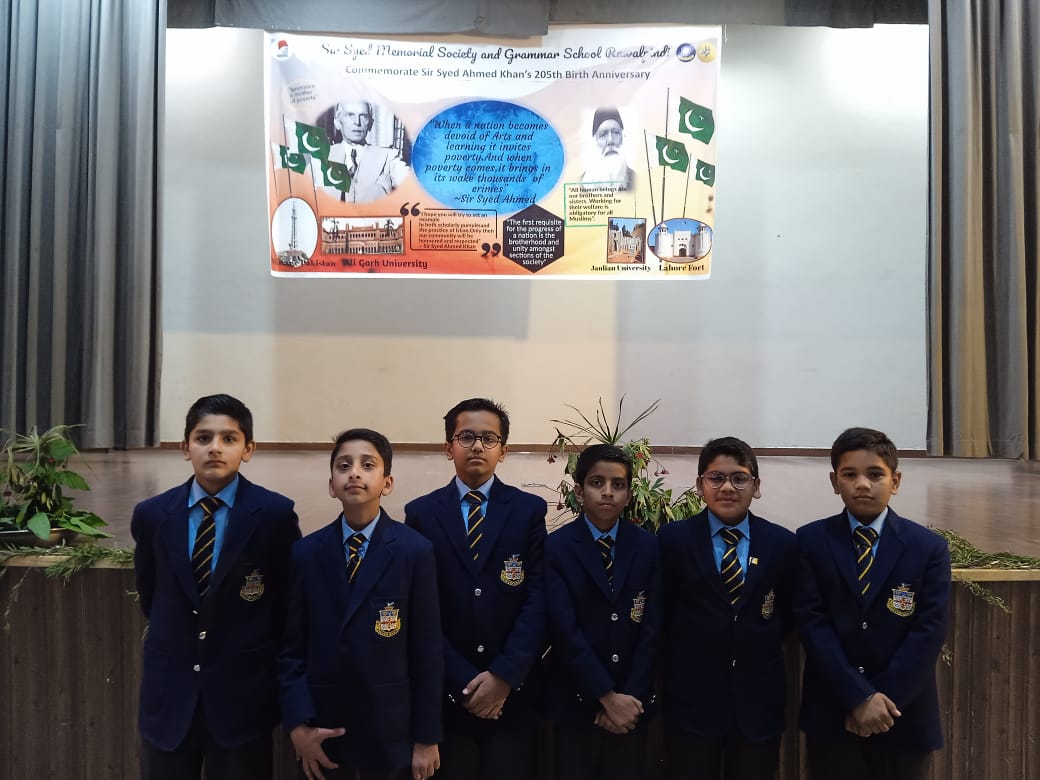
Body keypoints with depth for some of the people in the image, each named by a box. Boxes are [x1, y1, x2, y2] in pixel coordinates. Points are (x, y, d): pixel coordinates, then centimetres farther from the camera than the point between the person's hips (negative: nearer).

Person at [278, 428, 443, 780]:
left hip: (390, 727, -1)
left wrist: (427, 737, -4)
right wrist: (297, 724, -6)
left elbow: (427, 650, -5)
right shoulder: (305, 552, 0)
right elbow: (292, 646, 2)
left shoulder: (415, 551, -7)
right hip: (320, 729, 2)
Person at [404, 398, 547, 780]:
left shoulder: (529, 510, 1)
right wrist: (463, 680, -10)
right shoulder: (420, 513, 1)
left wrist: (504, 676, -12)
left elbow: (538, 599, -5)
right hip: (447, 690, 0)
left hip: (513, 690, 0)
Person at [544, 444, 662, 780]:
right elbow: (565, 631, -14)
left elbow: (652, 627, -3)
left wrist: (629, 696, -9)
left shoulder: (648, 546, 1)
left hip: (632, 700, 2)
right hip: (576, 700, -2)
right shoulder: (556, 547, -9)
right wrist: (608, 697, -15)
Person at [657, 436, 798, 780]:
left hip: (759, 700, 2)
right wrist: (687, 654, 1)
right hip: (691, 699, -1)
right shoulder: (673, 538, -4)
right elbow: (661, 612, 2)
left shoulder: (782, 543, 1)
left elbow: (788, 615, 10)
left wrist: (759, 648, 1)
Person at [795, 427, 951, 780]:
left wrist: (884, 700, -13)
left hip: (905, 717, 1)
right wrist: (859, 697, -15)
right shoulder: (811, 541, -2)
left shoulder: (929, 547, 0)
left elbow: (929, 629, -7)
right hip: (832, 714, 0)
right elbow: (811, 622, -8)